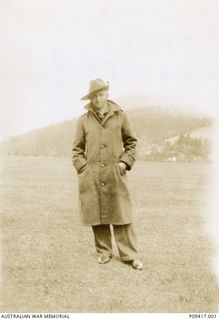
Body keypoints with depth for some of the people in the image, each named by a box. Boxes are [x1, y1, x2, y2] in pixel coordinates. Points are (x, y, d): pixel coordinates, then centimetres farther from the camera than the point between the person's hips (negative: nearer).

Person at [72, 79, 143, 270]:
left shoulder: (120, 116, 5)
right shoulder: (84, 120, 6)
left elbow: (131, 142, 13)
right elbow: (77, 148, 11)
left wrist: (125, 162, 1)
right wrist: (83, 168, -1)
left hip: (115, 173, -1)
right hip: (91, 176, 1)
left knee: (121, 214, 0)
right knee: (96, 215, 6)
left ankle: (131, 255, 9)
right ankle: (103, 252, 22)